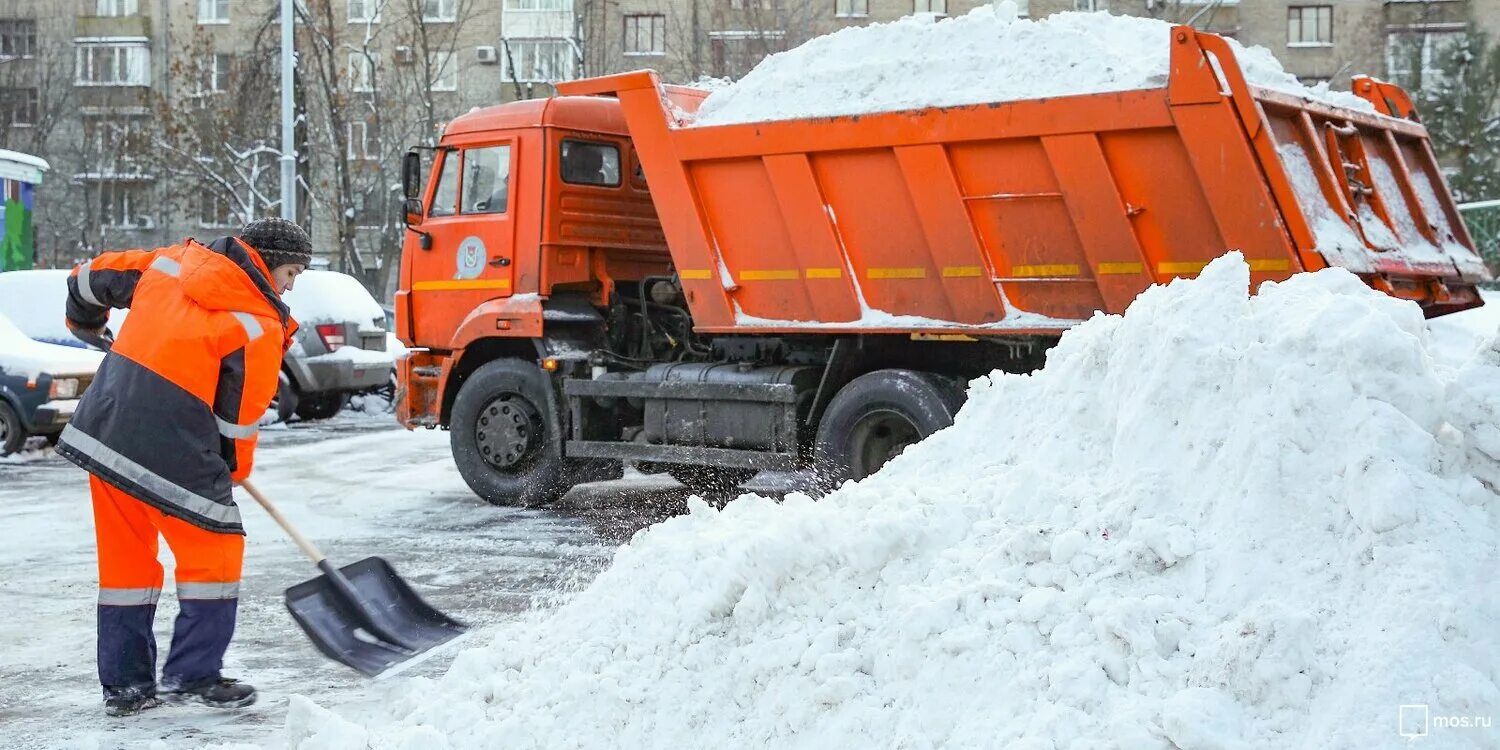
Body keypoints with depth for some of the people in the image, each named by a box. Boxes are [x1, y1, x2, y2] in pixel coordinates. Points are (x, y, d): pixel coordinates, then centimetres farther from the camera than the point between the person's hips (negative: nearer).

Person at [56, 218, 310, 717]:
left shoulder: (170, 261, 10)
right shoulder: (260, 326, -8)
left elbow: (92, 277, 22)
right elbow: (240, 417, -3)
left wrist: (86, 322, 43)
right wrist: (236, 470, 16)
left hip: (102, 432, 7)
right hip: (173, 455, -7)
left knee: (125, 559, 16)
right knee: (214, 555, 9)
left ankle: (124, 684, 24)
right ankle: (192, 676, 10)